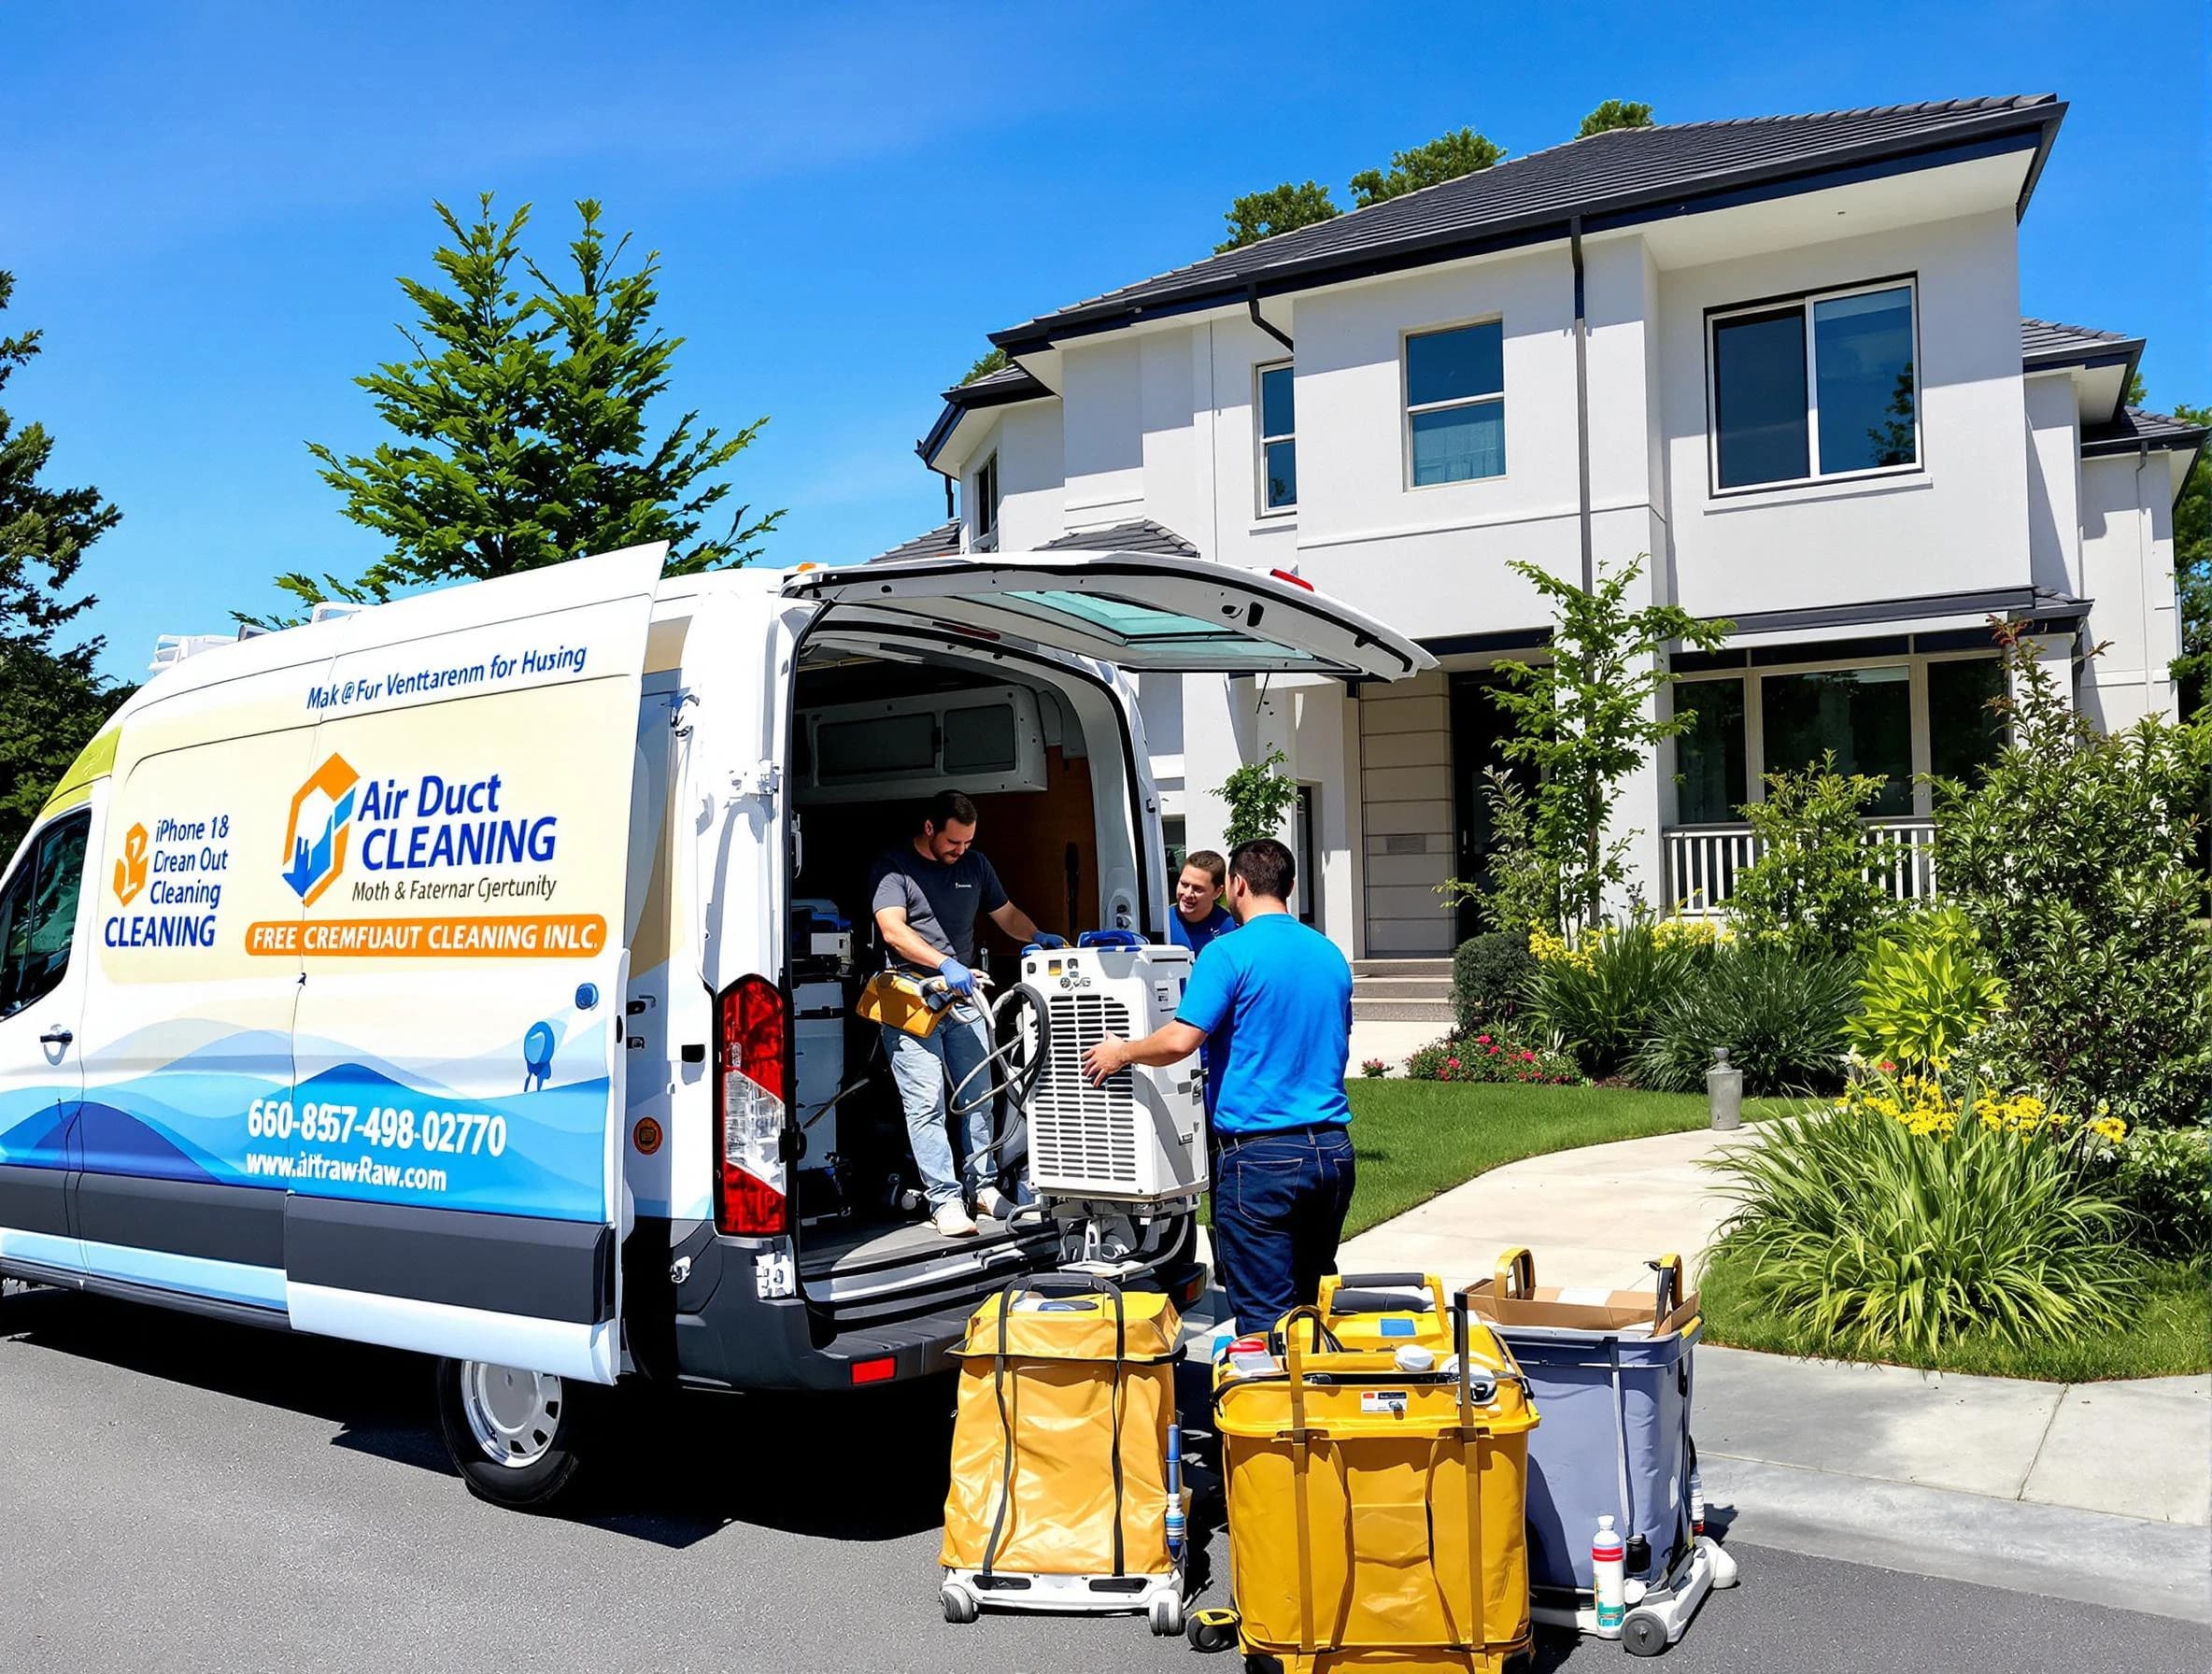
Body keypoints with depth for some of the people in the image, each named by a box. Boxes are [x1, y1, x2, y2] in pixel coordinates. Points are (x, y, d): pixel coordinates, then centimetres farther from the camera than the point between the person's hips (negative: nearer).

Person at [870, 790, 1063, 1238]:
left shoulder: (974, 865, 14)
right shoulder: (893, 867, -5)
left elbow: (1007, 915, 21)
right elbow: (893, 931, -18)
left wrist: (1040, 937, 0)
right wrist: (945, 964, -30)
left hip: (963, 997, 6)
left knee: (978, 1096, 8)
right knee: (925, 1102, -8)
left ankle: (982, 1187, 18)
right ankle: (944, 1199, -5)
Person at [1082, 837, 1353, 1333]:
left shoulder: (1229, 952, -10)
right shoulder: (1331, 955, 11)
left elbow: (1179, 1041, -18)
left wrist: (1120, 1053, 0)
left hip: (1261, 1153, -6)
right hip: (1332, 1147, 7)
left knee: (1265, 1313, 1)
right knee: (1313, 1300, 18)